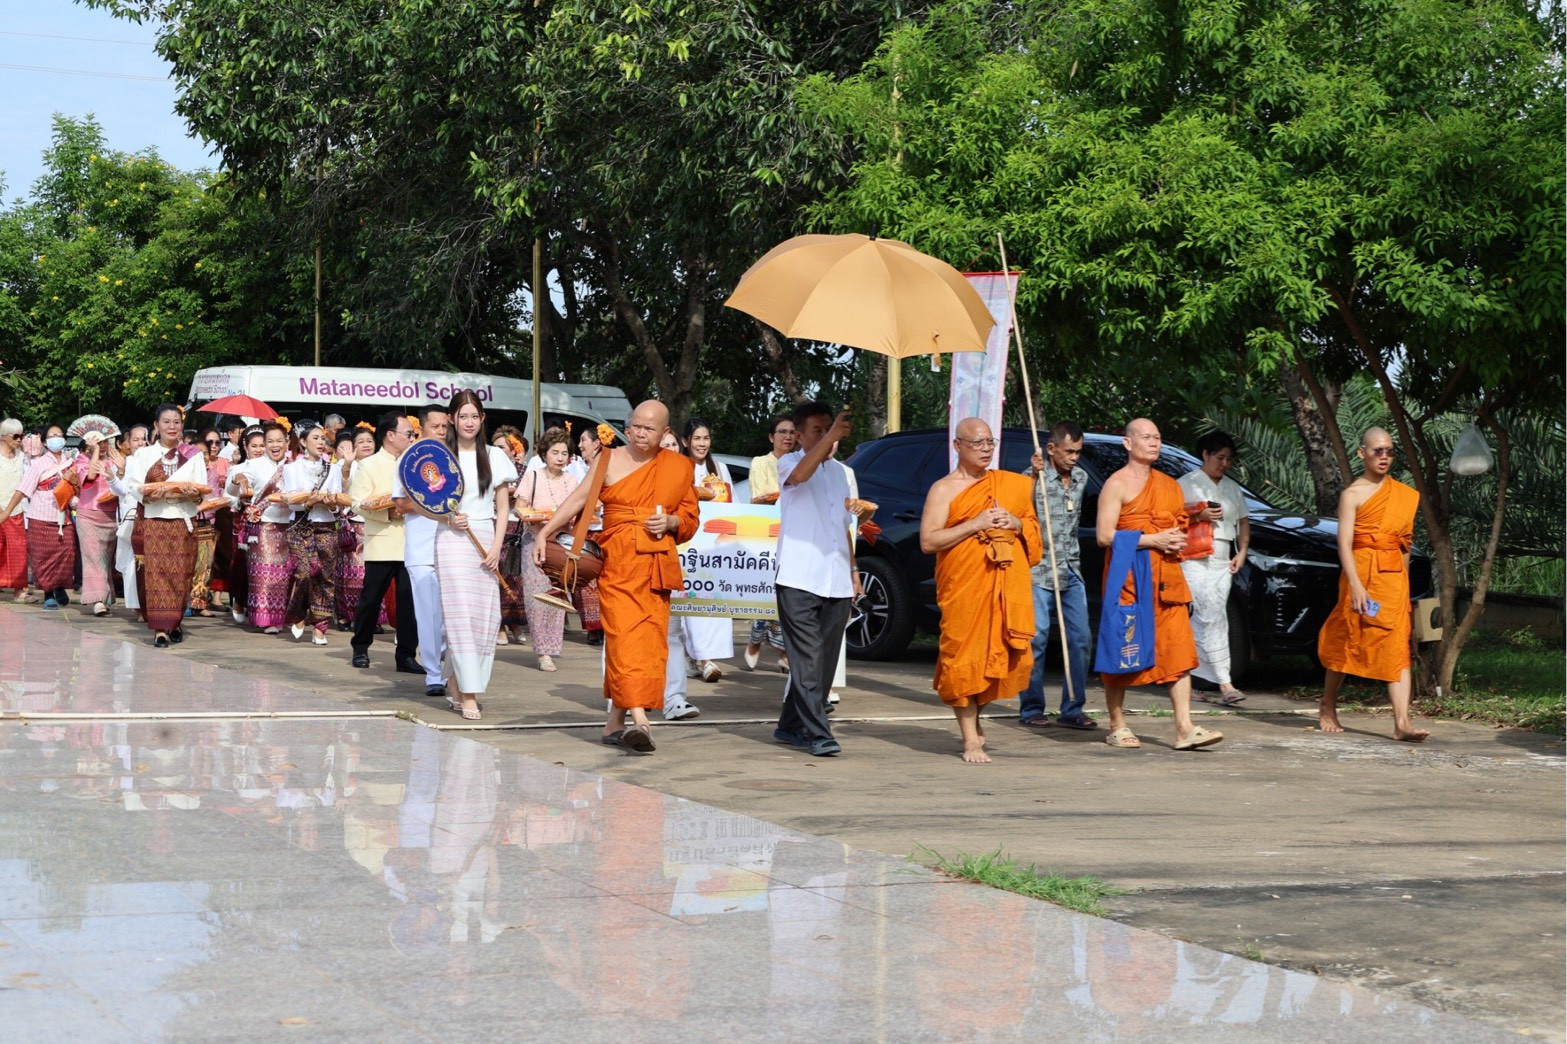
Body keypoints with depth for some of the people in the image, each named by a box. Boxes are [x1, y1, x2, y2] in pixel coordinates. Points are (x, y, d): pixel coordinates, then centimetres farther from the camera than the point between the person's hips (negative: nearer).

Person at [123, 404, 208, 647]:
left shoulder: (193, 455, 10)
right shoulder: (144, 454, 11)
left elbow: (202, 490, 3)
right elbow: (134, 485, 0)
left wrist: (183, 494, -17)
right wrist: (149, 494, -20)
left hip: (183, 521, 1)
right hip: (152, 520, -1)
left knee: (180, 573, 0)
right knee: (155, 572, -8)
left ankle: (174, 622, 16)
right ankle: (161, 629, -9)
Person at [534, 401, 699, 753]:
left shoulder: (679, 467, 11)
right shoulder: (611, 460, 4)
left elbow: (690, 518, 15)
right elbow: (578, 499, -2)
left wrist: (671, 522, -6)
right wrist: (545, 533, -10)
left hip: (657, 564, 3)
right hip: (618, 562, -3)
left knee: (651, 640, -1)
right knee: (625, 635, -14)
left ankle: (616, 722, 8)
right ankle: (639, 719, -22)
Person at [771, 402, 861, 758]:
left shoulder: (839, 471, 19)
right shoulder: (789, 462, 0)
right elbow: (799, 475, -26)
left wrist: (853, 571, 20)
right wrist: (830, 438, -38)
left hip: (836, 581, 6)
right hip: (799, 578, -6)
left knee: (825, 660, 6)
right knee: (808, 658, -12)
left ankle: (792, 726, 16)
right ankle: (817, 734, -16)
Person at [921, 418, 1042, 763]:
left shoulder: (1012, 485, 16)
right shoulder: (944, 489, 1)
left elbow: (1033, 527, 23)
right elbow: (928, 541, -8)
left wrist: (1016, 524, 0)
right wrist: (975, 524, -14)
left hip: (1007, 584, 4)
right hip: (963, 587, -4)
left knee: (1008, 653, 2)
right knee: (964, 656, -6)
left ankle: (975, 711, 27)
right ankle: (971, 740, -1)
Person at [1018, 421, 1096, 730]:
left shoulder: (1081, 478, 12)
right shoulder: (1034, 477, -7)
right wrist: (1034, 475, -34)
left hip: (1071, 572, 6)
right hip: (1039, 571, -6)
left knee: (1080, 638, 1)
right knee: (1036, 639, -6)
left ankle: (1072, 709, 7)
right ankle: (1031, 709, 4)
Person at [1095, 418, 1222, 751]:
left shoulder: (1170, 486, 17)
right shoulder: (1117, 484, -3)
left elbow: (1181, 527, 29)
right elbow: (1104, 536, -13)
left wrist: (1178, 541, 4)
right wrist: (1153, 540, -16)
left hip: (1166, 580, 6)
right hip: (1127, 580, -6)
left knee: (1179, 651, -4)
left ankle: (1185, 728, -7)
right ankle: (1117, 727, 12)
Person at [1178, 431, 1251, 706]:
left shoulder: (1232, 488, 21)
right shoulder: (1187, 483, 1)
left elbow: (1243, 521, 26)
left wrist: (1242, 552, 13)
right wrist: (1198, 514, -19)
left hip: (1223, 562, 6)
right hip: (1195, 559, -6)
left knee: (1203, 621, 5)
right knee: (1213, 617, -15)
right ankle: (1224, 683, -21)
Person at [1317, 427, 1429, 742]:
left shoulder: (1403, 494, 12)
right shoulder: (1352, 495, -5)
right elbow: (1344, 544, -14)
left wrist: (1403, 581, 14)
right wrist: (1356, 587, -24)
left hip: (1393, 576, 4)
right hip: (1360, 574, -4)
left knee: (1397, 648, -7)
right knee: (1346, 643, 7)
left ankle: (1402, 722, -15)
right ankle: (1328, 710, 25)